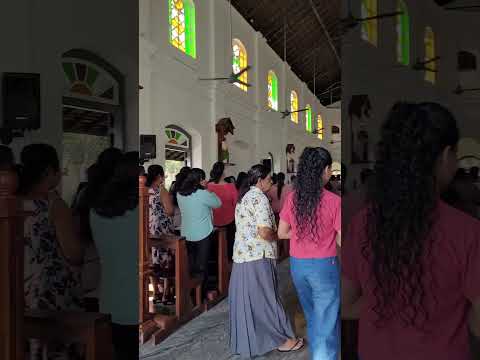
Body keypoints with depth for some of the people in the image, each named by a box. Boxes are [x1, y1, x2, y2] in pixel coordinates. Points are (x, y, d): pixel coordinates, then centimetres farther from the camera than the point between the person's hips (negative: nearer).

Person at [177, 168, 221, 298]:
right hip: (203, 234, -5)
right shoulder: (203, 194, -17)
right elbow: (218, 203, -5)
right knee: (202, 265, 7)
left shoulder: (180, 194, 0)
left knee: (190, 264, 16)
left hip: (186, 234, 5)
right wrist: (207, 190, 0)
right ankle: (201, 294, 15)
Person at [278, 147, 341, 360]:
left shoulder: (293, 198, -5)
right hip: (324, 265, -5)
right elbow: (341, 241, -11)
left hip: (297, 265, 5)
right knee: (326, 324, 7)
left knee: (312, 317, 25)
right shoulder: (334, 201, -16)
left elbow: (282, 233, 3)